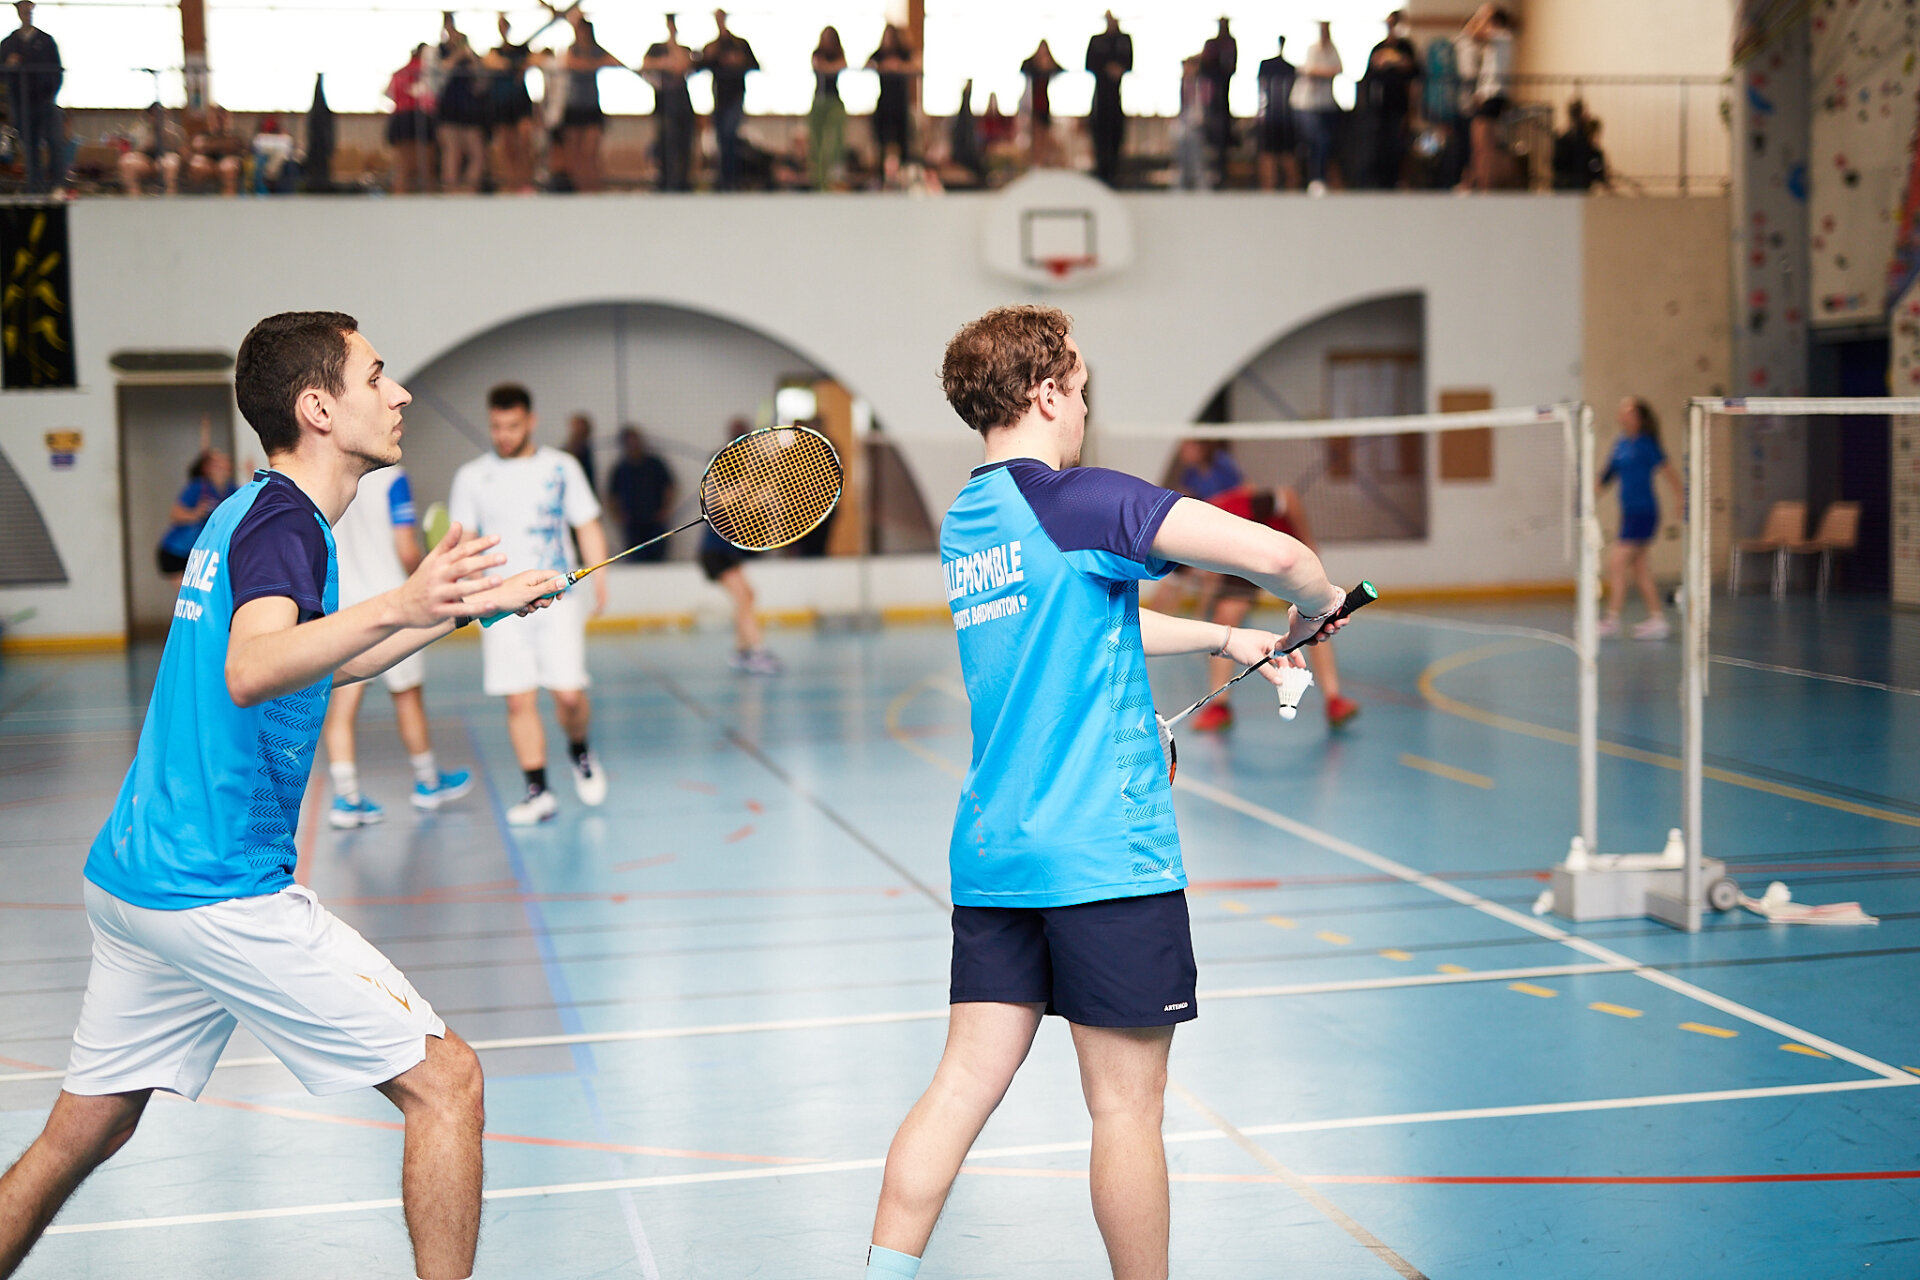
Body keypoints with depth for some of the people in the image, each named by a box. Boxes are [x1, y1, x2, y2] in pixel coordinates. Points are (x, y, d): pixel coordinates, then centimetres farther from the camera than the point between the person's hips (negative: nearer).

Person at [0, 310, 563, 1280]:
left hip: (126, 878, 10)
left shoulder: (245, 513, 15)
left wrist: (468, 603, 29)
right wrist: (397, 607, -50)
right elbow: (251, 671, -34)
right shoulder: (284, 523, -13)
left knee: (79, 1138, 19)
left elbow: (325, 665, 30)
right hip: (220, 891, -10)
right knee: (445, 1084, -3)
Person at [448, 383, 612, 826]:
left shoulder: (561, 467, 7)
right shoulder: (471, 477, 7)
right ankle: (538, 792, 5)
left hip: (558, 600, -1)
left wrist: (599, 576, -3)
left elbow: (588, 526, 10)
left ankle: (580, 752, 23)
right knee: (519, 702, -2)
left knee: (569, 693, -8)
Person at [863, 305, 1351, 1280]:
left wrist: (1229, 638, 29)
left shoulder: (963, 522, 13)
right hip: (1104, 854, -7)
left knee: (965, 1083, 9)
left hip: (990, 856, 8)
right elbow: (1274, 553, -20)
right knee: (1126, 1107, 4)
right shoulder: (1084, 500, -12)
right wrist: (1315, 606, 2)